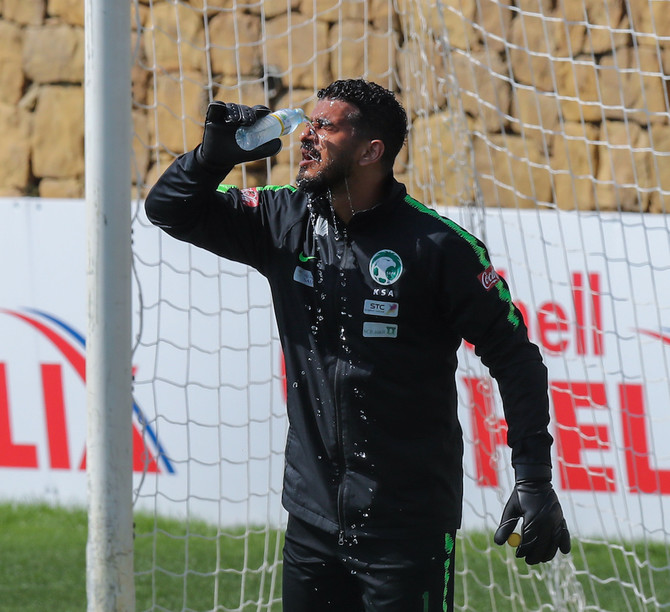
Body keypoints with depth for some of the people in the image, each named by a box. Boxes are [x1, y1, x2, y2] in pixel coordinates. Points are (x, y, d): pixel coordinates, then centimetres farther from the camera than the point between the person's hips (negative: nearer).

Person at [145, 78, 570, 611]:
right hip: (313, 519, 5)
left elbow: (514, 357, -6)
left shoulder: (437, 246, -10)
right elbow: (170, 209, 13)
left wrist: (534, 478, -11)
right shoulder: (285, 223, 4)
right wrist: (216, 154, -8)